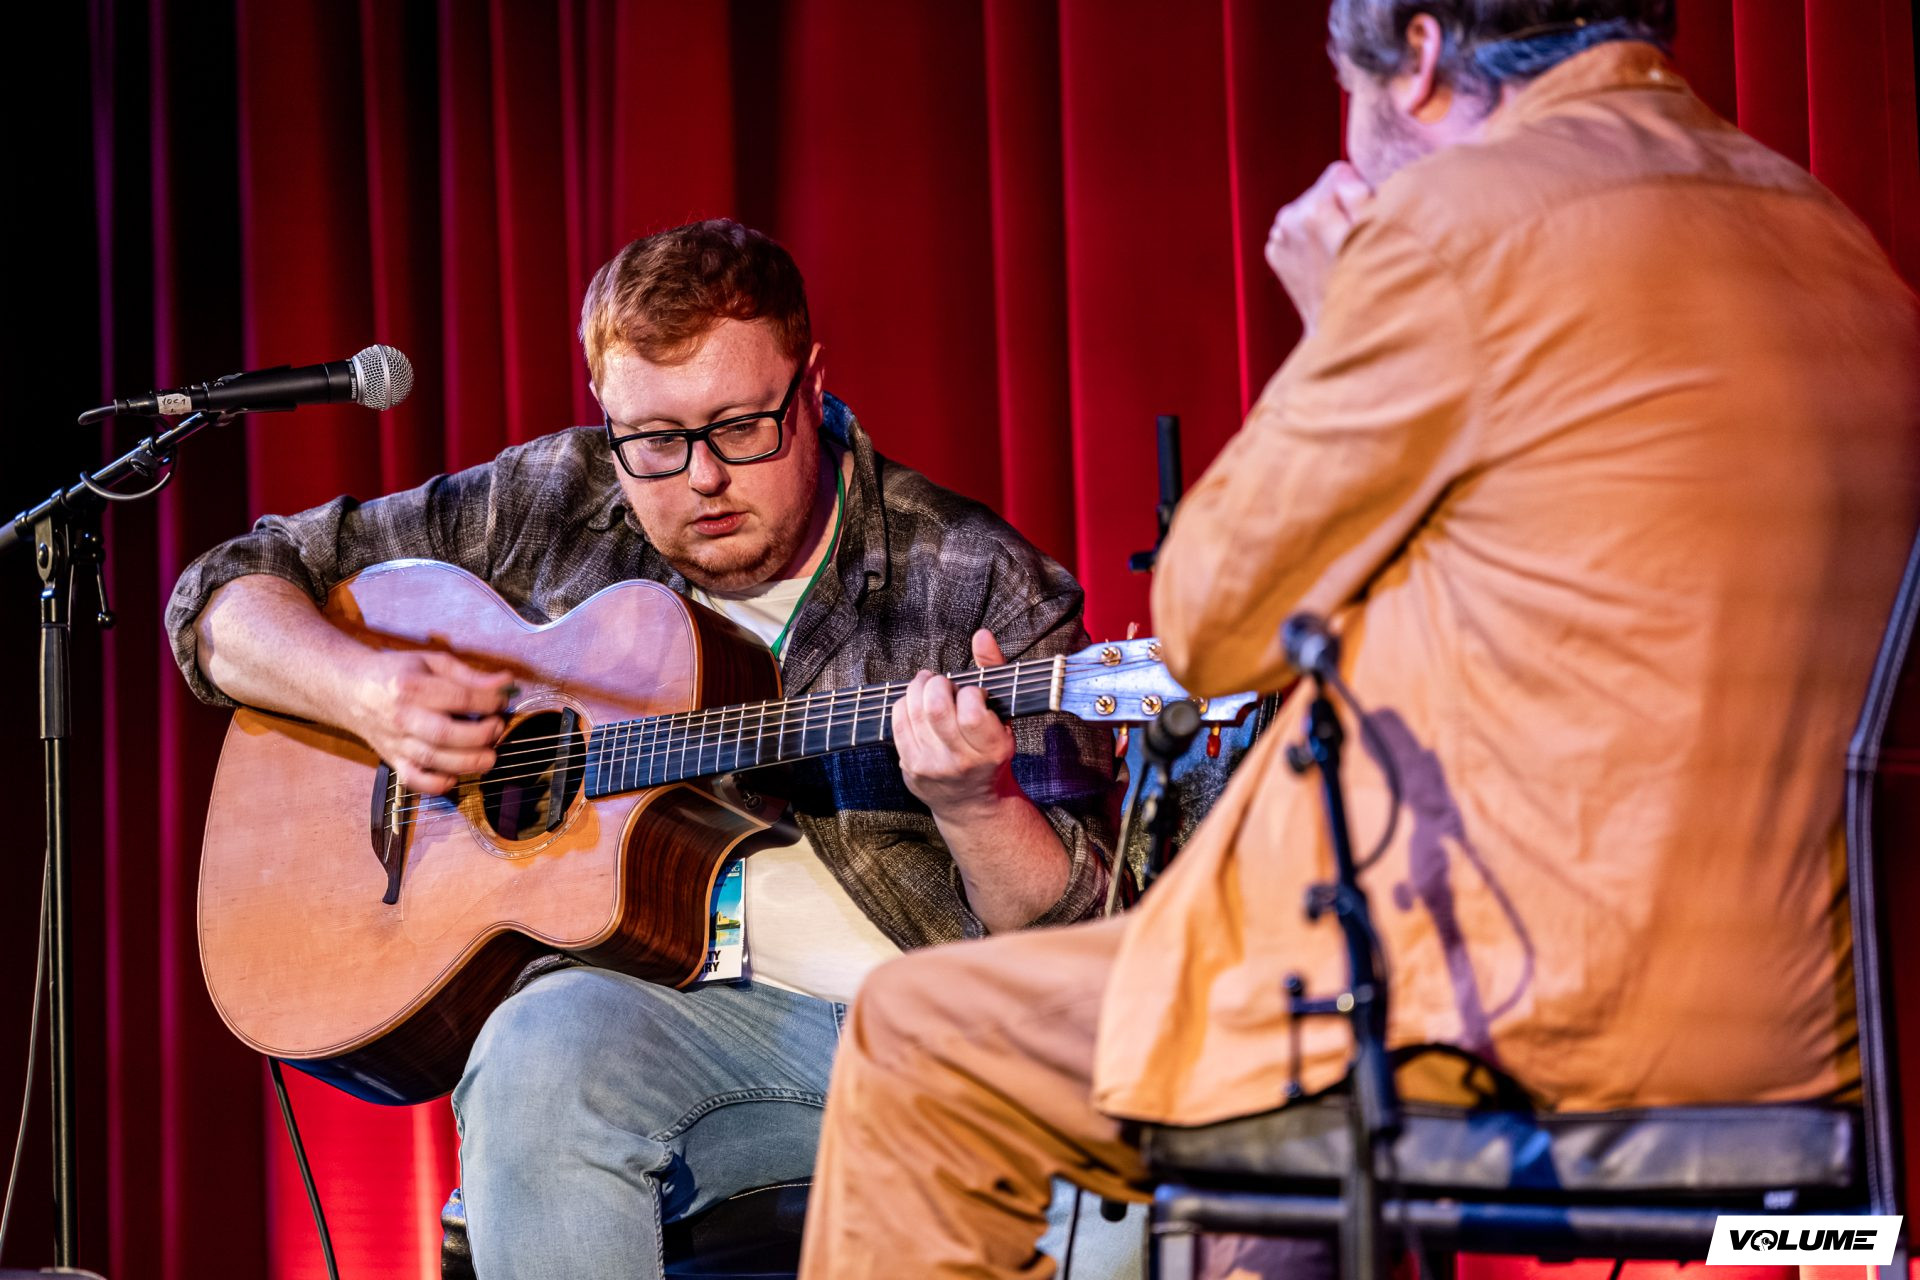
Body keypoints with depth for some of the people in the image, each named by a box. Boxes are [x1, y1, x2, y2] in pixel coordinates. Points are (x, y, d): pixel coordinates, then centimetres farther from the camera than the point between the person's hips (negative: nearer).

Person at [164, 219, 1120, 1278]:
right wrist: (362, 691, -5)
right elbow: (225, 596, 17)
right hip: (648, 999, 2)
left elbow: (1073, 935, -2)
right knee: (544, 1053, -36)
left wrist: (973, 805, -24)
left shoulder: (979, 586, 2)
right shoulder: (547, 511, 9)